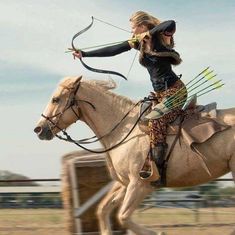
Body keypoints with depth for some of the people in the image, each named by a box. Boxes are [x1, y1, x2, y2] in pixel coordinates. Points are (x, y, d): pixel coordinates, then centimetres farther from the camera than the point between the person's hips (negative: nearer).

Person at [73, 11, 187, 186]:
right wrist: (84, 54, 9)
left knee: (156, 123, -20)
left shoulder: (159, 38, -12)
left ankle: (157, 173, -18)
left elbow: (171, 24, -35)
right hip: (160, 93, 9)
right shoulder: (139, 43, 8)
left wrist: (148, 33, -24)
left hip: (174, 91, -9)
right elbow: (112, 51, 10)